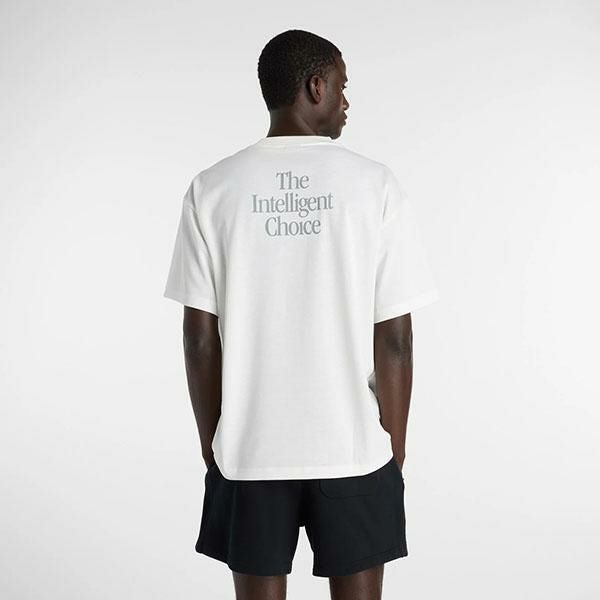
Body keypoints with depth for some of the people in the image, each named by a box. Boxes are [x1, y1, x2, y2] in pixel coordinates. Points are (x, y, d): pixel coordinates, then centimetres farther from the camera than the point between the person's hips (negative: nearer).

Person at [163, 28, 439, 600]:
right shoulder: (373, 183, -7)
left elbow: (200, 337, -3)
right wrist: (394, 448, 4)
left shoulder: (211, 189, -4)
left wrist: (211, 441, 9)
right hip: (354, 448, -1)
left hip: (248, 451, 1)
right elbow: (394, 338, -8)